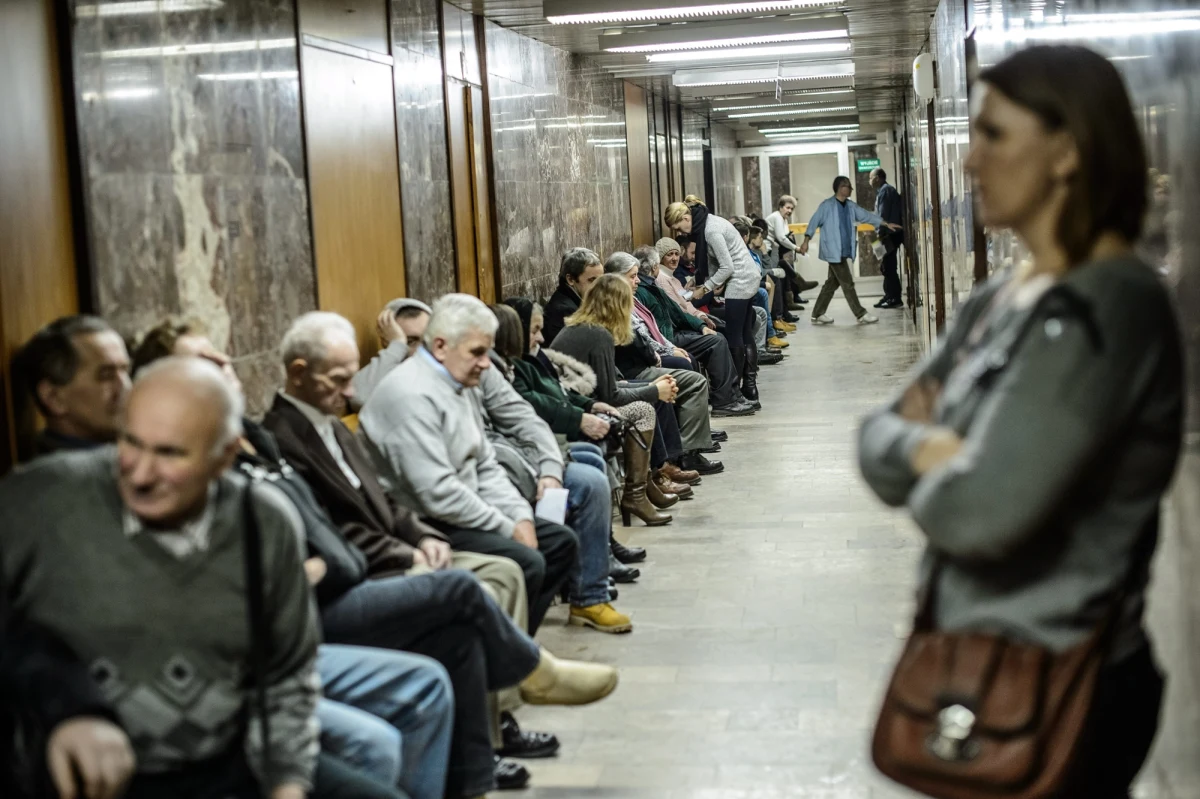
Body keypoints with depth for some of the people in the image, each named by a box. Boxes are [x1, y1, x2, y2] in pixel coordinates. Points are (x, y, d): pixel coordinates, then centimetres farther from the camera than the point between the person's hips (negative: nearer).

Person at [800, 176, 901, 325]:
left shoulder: (850, 205, 12)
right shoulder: (827, 206, -10)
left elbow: (866, 215, 15)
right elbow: (814, 222, -11)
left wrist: (886, 224, 12)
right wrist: (806, 241, -19)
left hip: (846, 252, 8)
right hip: (834, 252, -8)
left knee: (832, 283, 11)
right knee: (847, 284, -5)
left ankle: (817, 315, 17)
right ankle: (861, 315, -1)